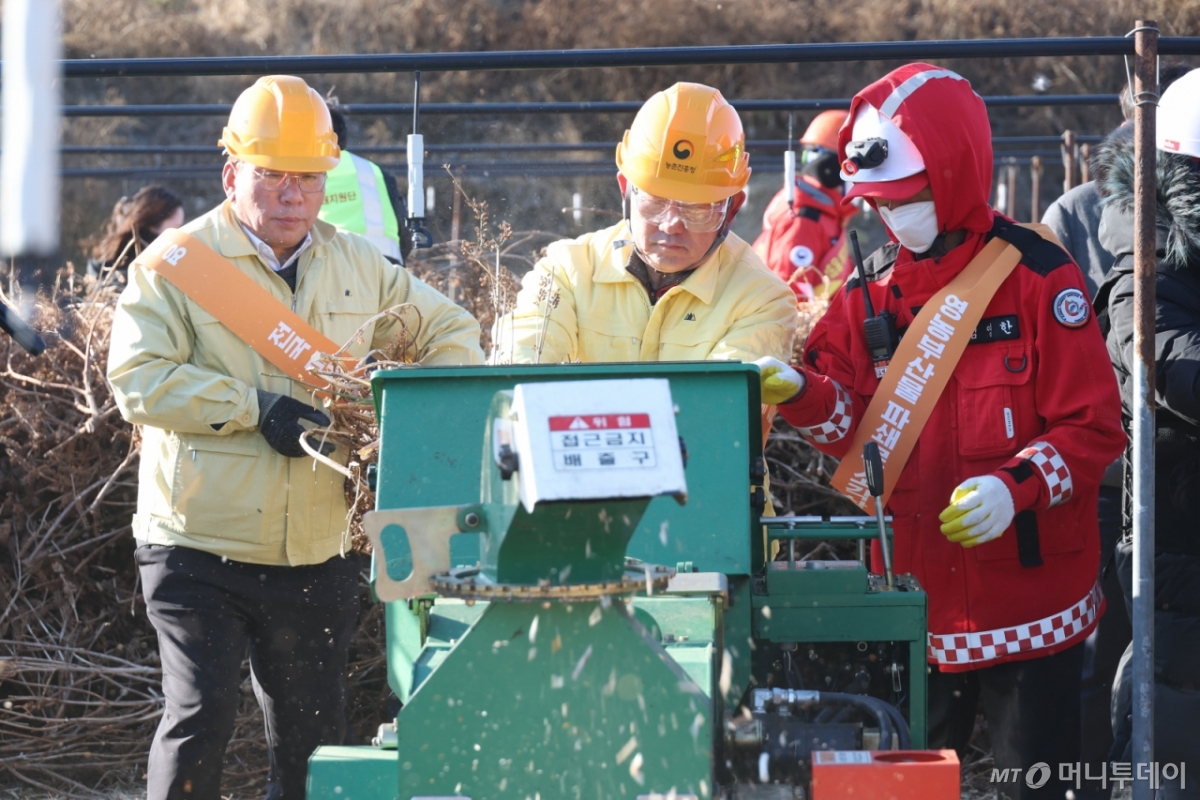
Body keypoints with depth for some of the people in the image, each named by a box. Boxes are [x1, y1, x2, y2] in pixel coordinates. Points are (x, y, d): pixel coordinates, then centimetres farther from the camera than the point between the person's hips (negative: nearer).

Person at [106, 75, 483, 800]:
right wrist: (255, 408, -21)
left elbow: (453, 332, 20)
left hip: (320, 552, 4)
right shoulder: (177, 263, -3)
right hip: (201, 549, -4)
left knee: (314, 738, 9)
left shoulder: (361, 266, 10)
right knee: (202, 715, -15)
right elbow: (138, 378, -14)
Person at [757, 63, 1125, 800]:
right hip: (913, 598, 5)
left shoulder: (1038, 277, -9)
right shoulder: (872, 290, 8)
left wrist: (1016, 488, -25)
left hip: (1027, 595, -5)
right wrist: (800, 393, -13)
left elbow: (1094, 428, -11)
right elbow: (855, 424, 6)